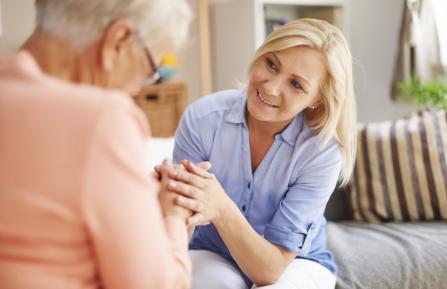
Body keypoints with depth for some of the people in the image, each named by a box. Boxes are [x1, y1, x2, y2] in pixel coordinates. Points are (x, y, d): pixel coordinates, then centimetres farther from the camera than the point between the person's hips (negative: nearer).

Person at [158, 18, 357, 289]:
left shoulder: (321, 152, -24)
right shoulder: (203, 118, -22)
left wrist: (222, 210, -43)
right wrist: (174, 204, -42)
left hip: (296, 262, 1)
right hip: (214, 255, 0)